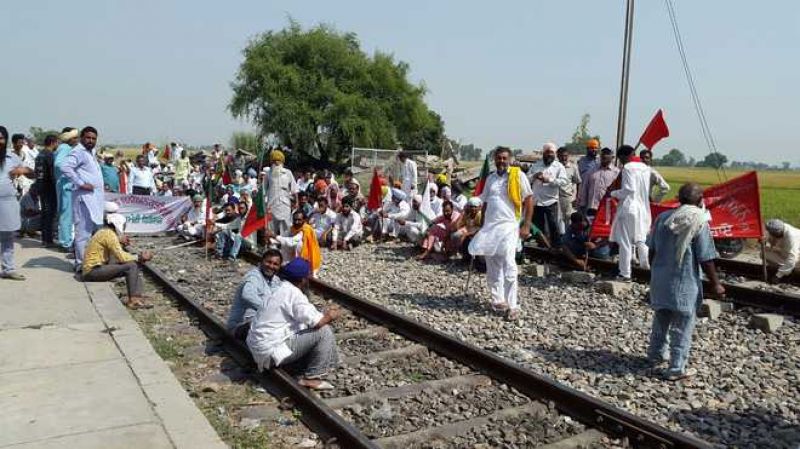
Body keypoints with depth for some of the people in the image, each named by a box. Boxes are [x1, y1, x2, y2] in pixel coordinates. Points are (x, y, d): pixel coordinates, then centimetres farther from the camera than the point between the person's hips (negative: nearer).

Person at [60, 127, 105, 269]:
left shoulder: (90, 153, 21)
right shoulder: (78, 152, -10)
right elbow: (65, 167, -25)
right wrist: (81, 183, -23)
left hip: (94, 198, 10)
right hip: (85, 197, -10)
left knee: (92, 230, 14)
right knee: (84, 231, -8)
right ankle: (81, 264, -4)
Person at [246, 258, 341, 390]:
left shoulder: (284, 289, 12)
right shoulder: (294, 293, -18)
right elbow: (316, 322, -22)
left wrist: (326, 313, 17)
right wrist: (330, 317, -2)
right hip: (271, 351, -10)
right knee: (323, 332, -12)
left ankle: (304, 370, 14)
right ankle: (312, 378, -5)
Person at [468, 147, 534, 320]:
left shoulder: (518, 176, -3)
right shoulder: (490, 178, 14)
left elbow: (529, 200, -4)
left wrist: (526, 225, -10)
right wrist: (482, 226, 17)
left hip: (509, 226, -5)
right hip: (490, 226, 6)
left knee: (509, 267, -11)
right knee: (492, 268, 8)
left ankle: (512, 306, -5)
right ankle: (498, 300, 19)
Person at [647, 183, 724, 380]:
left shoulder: (663, 218, 0)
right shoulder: (699, 222, -15)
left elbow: (653, 249, 7)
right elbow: (705, 259, -14)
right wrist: (715, 284, -3)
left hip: (660, 280, 5)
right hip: (684, 283, -5)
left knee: (661, 320, 22)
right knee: (682, 327, 6)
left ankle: (655, 355, 37)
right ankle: (677, 369, 13)